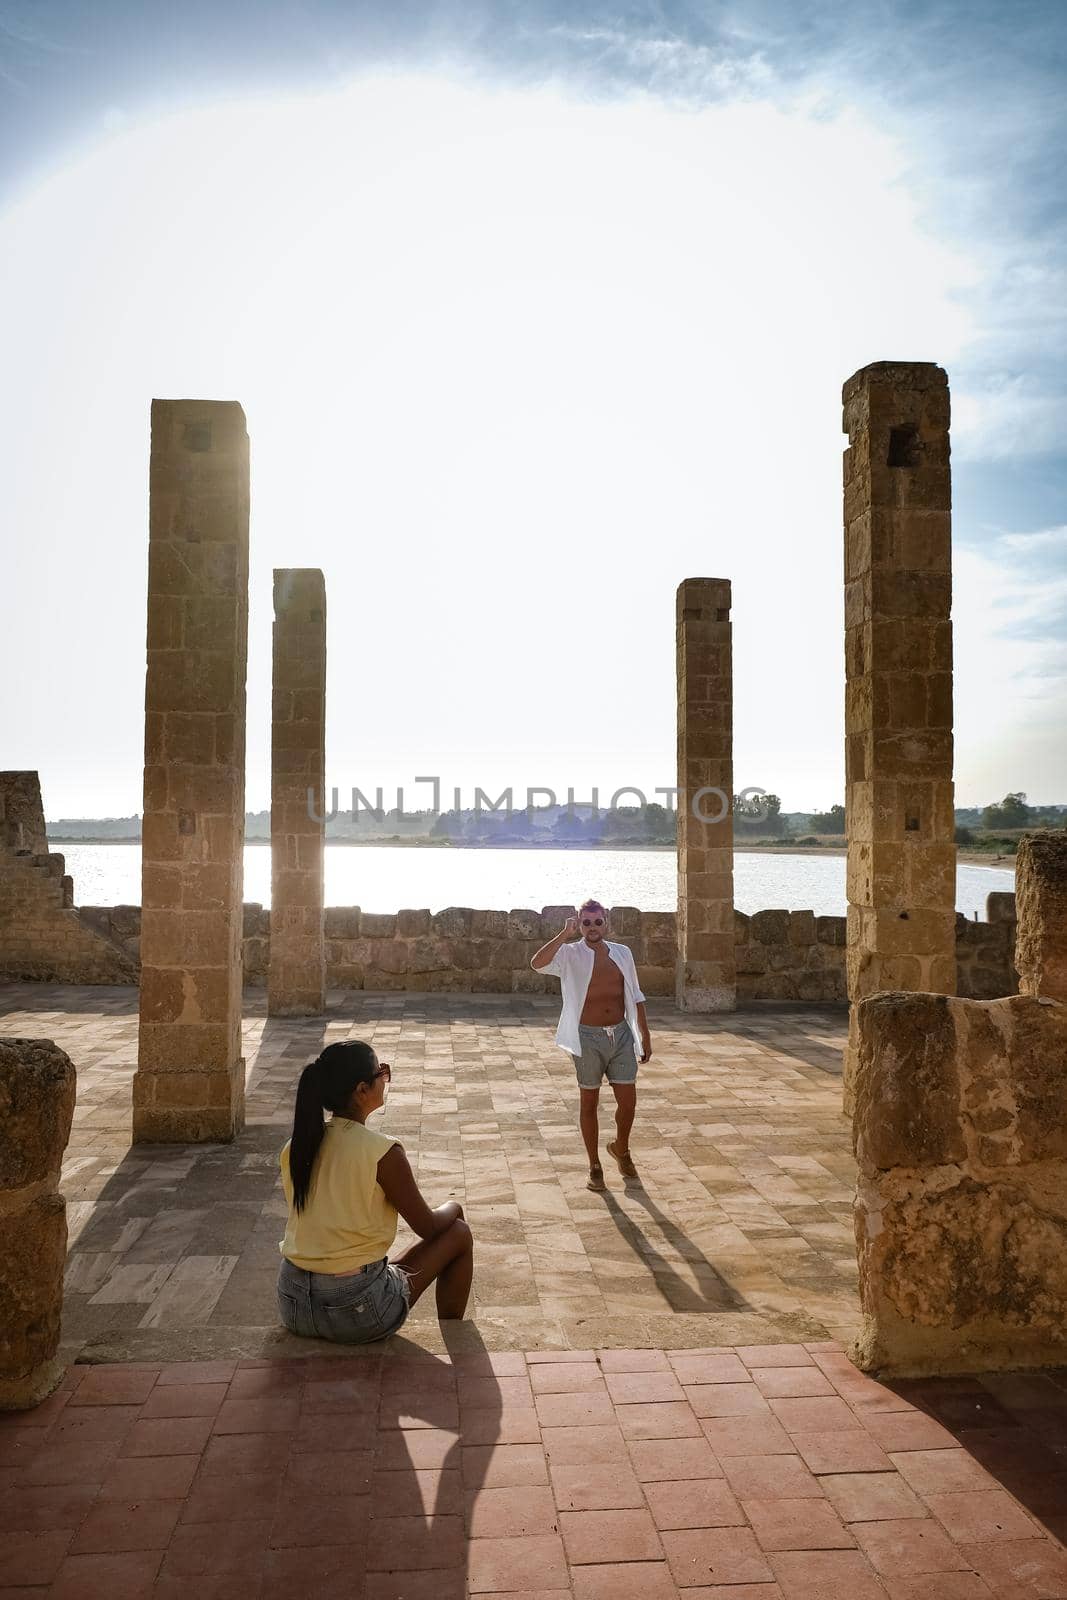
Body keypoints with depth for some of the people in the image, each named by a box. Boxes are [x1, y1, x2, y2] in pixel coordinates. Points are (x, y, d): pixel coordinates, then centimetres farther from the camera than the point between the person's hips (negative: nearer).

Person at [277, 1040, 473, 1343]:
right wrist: (452, 1208, 15)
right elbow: (428, 1228, -5)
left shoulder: (294, 1147, 0)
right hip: (356, 1314, -6)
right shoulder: (384, 1152, -18)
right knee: (458, 1234, 14)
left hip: (292, 1308, 6)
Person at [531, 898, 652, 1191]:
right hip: (588, 1038, -3)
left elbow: (635, 996, 11)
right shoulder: (570, 954, -6)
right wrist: (565, 934, -28)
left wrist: (645, 1036, 10)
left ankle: (620, 1148, 35)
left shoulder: (622, 953, 6)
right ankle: (595, 1166, 21)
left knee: (628, 1101, 6)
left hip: (621, 1035, 3)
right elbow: (537, 964, -27)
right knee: (589, 1103, 7)